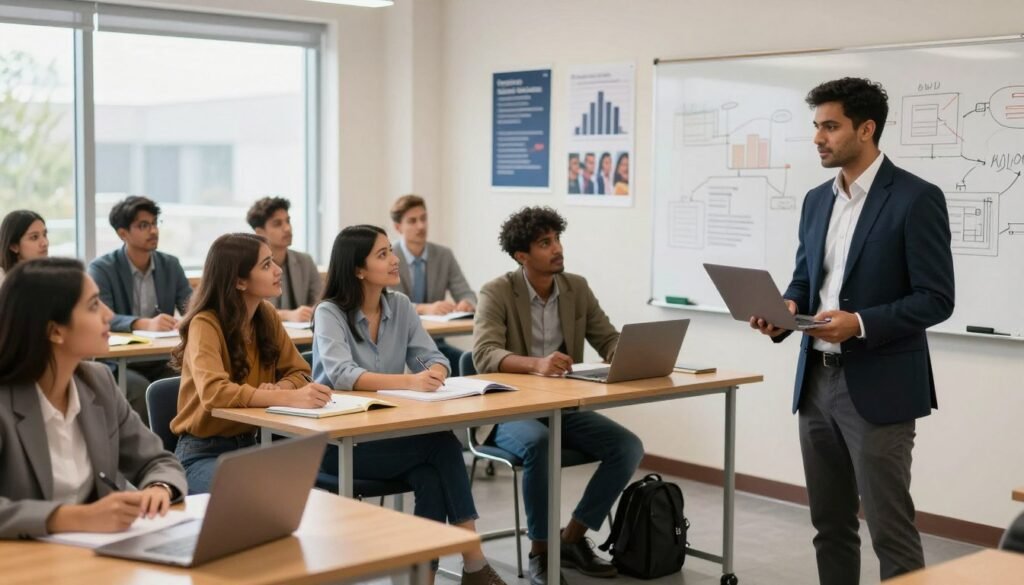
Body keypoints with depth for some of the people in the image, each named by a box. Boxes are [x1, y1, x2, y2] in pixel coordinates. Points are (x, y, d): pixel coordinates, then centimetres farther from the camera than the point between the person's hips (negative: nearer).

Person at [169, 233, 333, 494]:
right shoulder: (206, 325, -19)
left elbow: (299, 373, 4)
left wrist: (278, 389, -20)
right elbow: (214, 393, -34)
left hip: (251, 445, 6)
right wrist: (290, 397, -44)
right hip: (204, 451, -6)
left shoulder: (267, 316, 1)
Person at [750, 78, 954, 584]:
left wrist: (861, 324, -25)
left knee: (889, 529, -3)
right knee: (830, 523, 14)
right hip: (817, 381, 7)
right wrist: (786, 309, -5)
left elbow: (935, 299, -13)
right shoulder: (817, 199, 12)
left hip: (878, 388, -7)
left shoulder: (916, 198, -11)